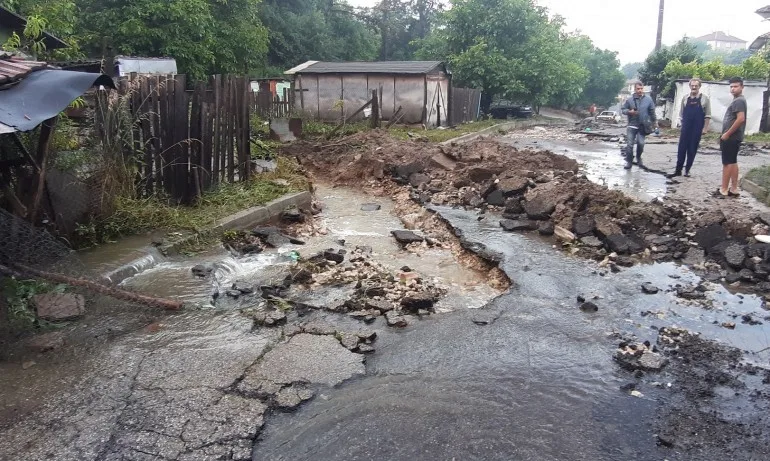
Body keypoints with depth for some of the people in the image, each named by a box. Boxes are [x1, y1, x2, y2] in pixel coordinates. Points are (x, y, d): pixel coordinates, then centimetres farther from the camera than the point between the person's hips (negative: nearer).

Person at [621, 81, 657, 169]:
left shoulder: (648, 99, 2)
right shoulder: (629, 100, -1)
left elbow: (652, 112, 9)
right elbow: (623, 110, 5)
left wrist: (654, 122, 13)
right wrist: (629, 111, -15)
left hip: (642, 126, 1)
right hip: (632, 125, -1)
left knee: (641, 143, -2)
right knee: (629, 144, -4)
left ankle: (638, 158, 24)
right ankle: (629, 161, 6)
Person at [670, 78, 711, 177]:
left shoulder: (704, 98, 0)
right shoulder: (685, 98, 7)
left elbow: (707, 115, 0)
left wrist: (705, 128, -6)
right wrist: (682, 125, 6)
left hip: (697, 129, -2)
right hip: (685, 128, 2)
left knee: (692, 150, 3)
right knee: (682, 148, -1)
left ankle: (687, 169, 12)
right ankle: (678, 170, 4)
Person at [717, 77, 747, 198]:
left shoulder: (739, 101, -15)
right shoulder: (737, 100, 17)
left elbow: (741, 119, -24)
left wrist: (727, 134, -20)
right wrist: (726, 134, 19)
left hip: (731, 138, -10)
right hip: (734, 137, 10)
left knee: (727, 163, -6)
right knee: (733, 163, 11)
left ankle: (724, 190, -3)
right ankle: (734, 189, 15)